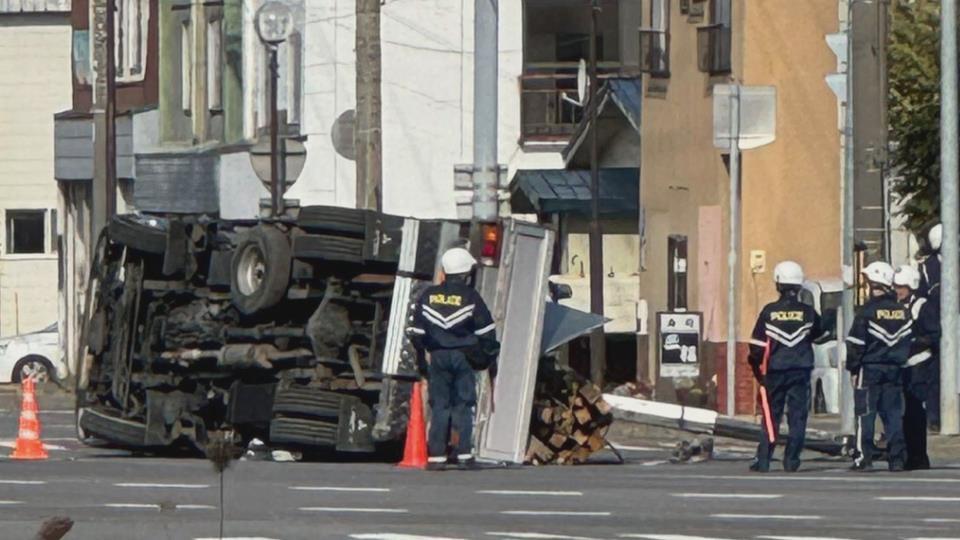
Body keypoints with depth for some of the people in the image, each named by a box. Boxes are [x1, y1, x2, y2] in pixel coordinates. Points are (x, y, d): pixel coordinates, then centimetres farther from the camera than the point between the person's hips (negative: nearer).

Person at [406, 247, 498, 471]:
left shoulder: (428, 296, 6)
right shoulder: (470, 297, -4)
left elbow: (416, 332, 8)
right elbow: (486, 332, -2)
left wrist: (420, 360, 15)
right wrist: (491, 358, 8)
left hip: (437, 357, 2)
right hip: (463, 356, -2)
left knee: (439, 405, 4)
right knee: (463, 406, 2)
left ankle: (436, 456, -1)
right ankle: (464, 454, -4)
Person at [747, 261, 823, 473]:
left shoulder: (769, 312, -5)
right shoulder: (808, 312, -3)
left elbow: (757, 345, -3)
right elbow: (818, 332, 15)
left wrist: (757, 368, 10)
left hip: (775, 370, 0)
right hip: (801, 370, 0)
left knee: (771, 416, 7)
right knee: (797, 417, 4)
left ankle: (763, 461, 4)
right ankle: (791, 461, 1)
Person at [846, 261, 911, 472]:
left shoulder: (868, 311, -10)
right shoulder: (903, 312, 7)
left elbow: (856, 344, -9)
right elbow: (909, 341, 11)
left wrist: (853, 368, -3)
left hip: (870, 369, -5)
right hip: (895, 369, 5)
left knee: (865, 415, 0)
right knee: (894, 414, 7)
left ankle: (864, 458, -2)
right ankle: (896, 459, 4)